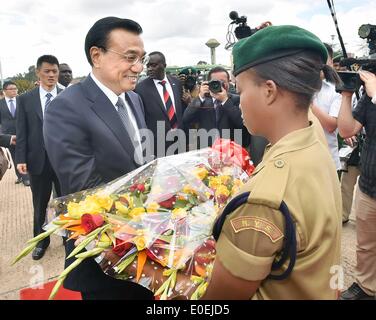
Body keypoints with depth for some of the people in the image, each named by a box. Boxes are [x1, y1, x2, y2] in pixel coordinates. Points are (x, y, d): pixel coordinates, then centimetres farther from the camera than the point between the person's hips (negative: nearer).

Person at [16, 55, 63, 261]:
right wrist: (21, 159, -5)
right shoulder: (25, 99, 4)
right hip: (38, 160, 2)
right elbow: (21, 132, 2)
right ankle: (41, 241, 35)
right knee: (40, 205, 15)